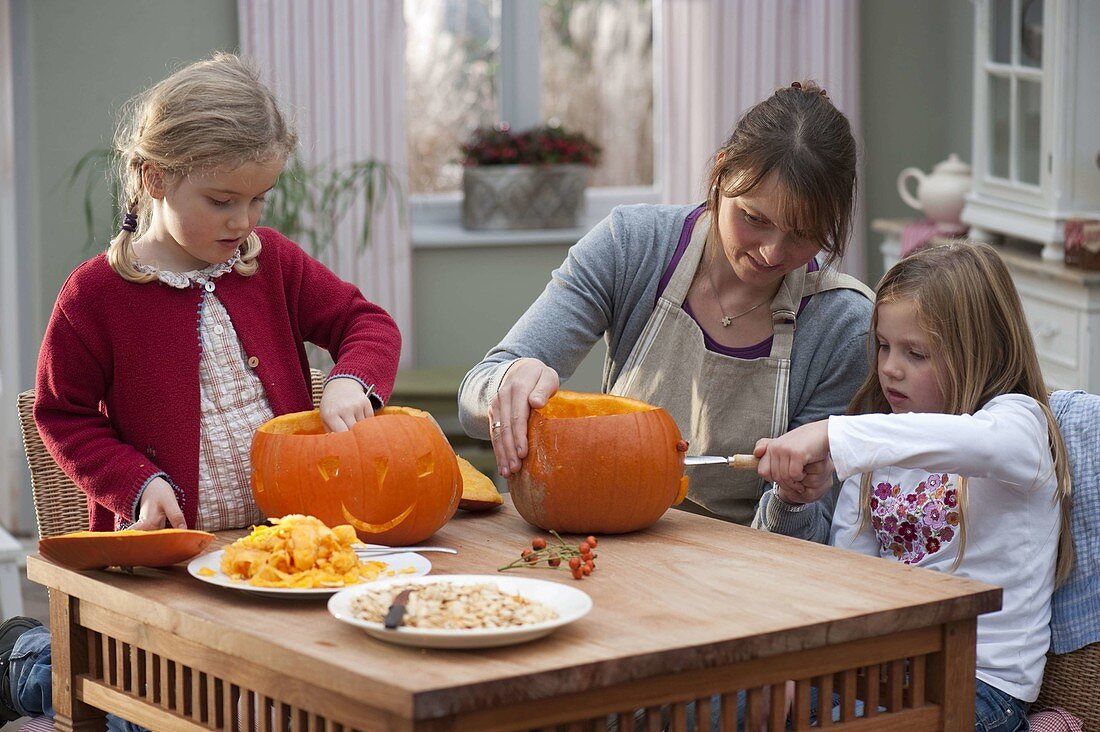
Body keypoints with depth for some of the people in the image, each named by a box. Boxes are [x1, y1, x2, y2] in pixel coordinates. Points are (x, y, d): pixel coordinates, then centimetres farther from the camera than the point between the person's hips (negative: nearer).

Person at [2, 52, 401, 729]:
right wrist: (139, 483, -16)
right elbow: (63, 414, -2)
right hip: (167, 544, -4)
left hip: (283, 527, 5)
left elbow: (366, 323, 8)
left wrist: (351, 381, -15)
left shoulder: (274, 263, 3)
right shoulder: (96, 295, -10)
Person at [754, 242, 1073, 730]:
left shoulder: (1019, 420, -6)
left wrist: (833, 435, -39)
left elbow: (978, 442, -32)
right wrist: (791, 506, -7)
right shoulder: (879, 454, 16)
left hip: (983, 680, -5)